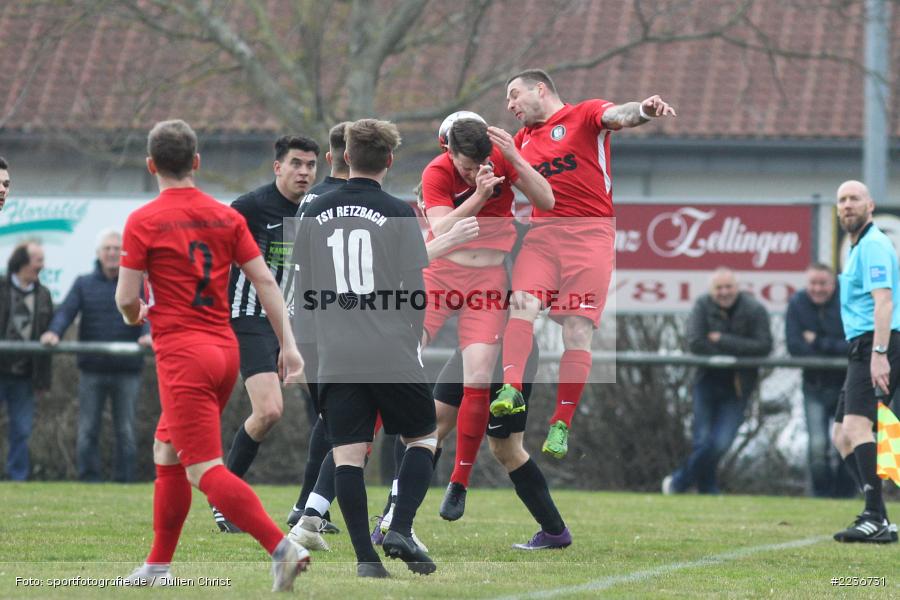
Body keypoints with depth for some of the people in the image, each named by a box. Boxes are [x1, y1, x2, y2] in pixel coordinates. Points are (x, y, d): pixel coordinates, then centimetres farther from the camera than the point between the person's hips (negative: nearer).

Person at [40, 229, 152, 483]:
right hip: (92, 370, 1)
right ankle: (88, 481, 3)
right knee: (87, 430, -1)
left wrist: (148, 334, -30)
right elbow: (66, 310, -2)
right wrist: (54, 331, -23)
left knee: (125, 431, 3)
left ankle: (124, 481, 7)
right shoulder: (84, 284, 11)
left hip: (126, 370, -1)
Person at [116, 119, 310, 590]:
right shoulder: (227, 216, 7)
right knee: (166, 451, 21)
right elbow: (265, 281, 3)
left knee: (205, 470, -9)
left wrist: (135, 315, 16)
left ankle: (281, 547, -25)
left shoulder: (143, 221, -8)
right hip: (225, 348, 7)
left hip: (181, 354, -7)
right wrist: (288, 345, 4)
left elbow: (126, 299, -7)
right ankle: (158, 565, 26)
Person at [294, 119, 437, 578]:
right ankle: (400, 531, -2)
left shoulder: (313, 214, 6)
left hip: (335, 359, 2)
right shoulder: (398, 214, -4)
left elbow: (303, 291, 13)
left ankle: (365, 556, -4)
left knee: (347, 456, 3)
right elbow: (418, 290, -3)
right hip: (393, 356, -2)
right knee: (423, 439, 14)